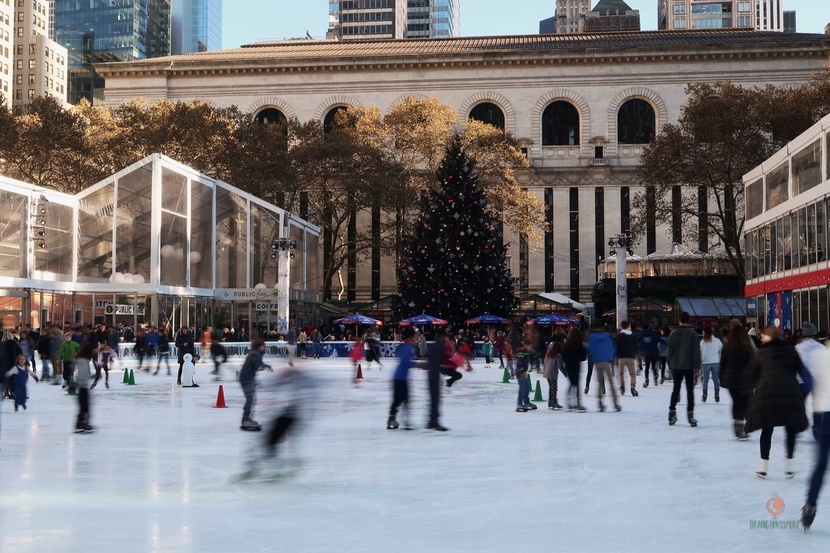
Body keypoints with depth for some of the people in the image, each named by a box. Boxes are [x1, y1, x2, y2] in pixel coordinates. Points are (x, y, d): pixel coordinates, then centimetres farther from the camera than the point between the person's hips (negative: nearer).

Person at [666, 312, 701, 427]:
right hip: (689, 367, -2)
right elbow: (696, 351, -7)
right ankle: (690, 415, -7)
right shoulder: (693, 334, -5)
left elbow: (669, 351, 5)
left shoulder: (673, 334, 2)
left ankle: (672, 413, 10)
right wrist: (697, 366, -1)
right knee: (690, 391, 1)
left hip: (676, 367, 2)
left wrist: (670, 366, 13)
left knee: (675, 390, 12)